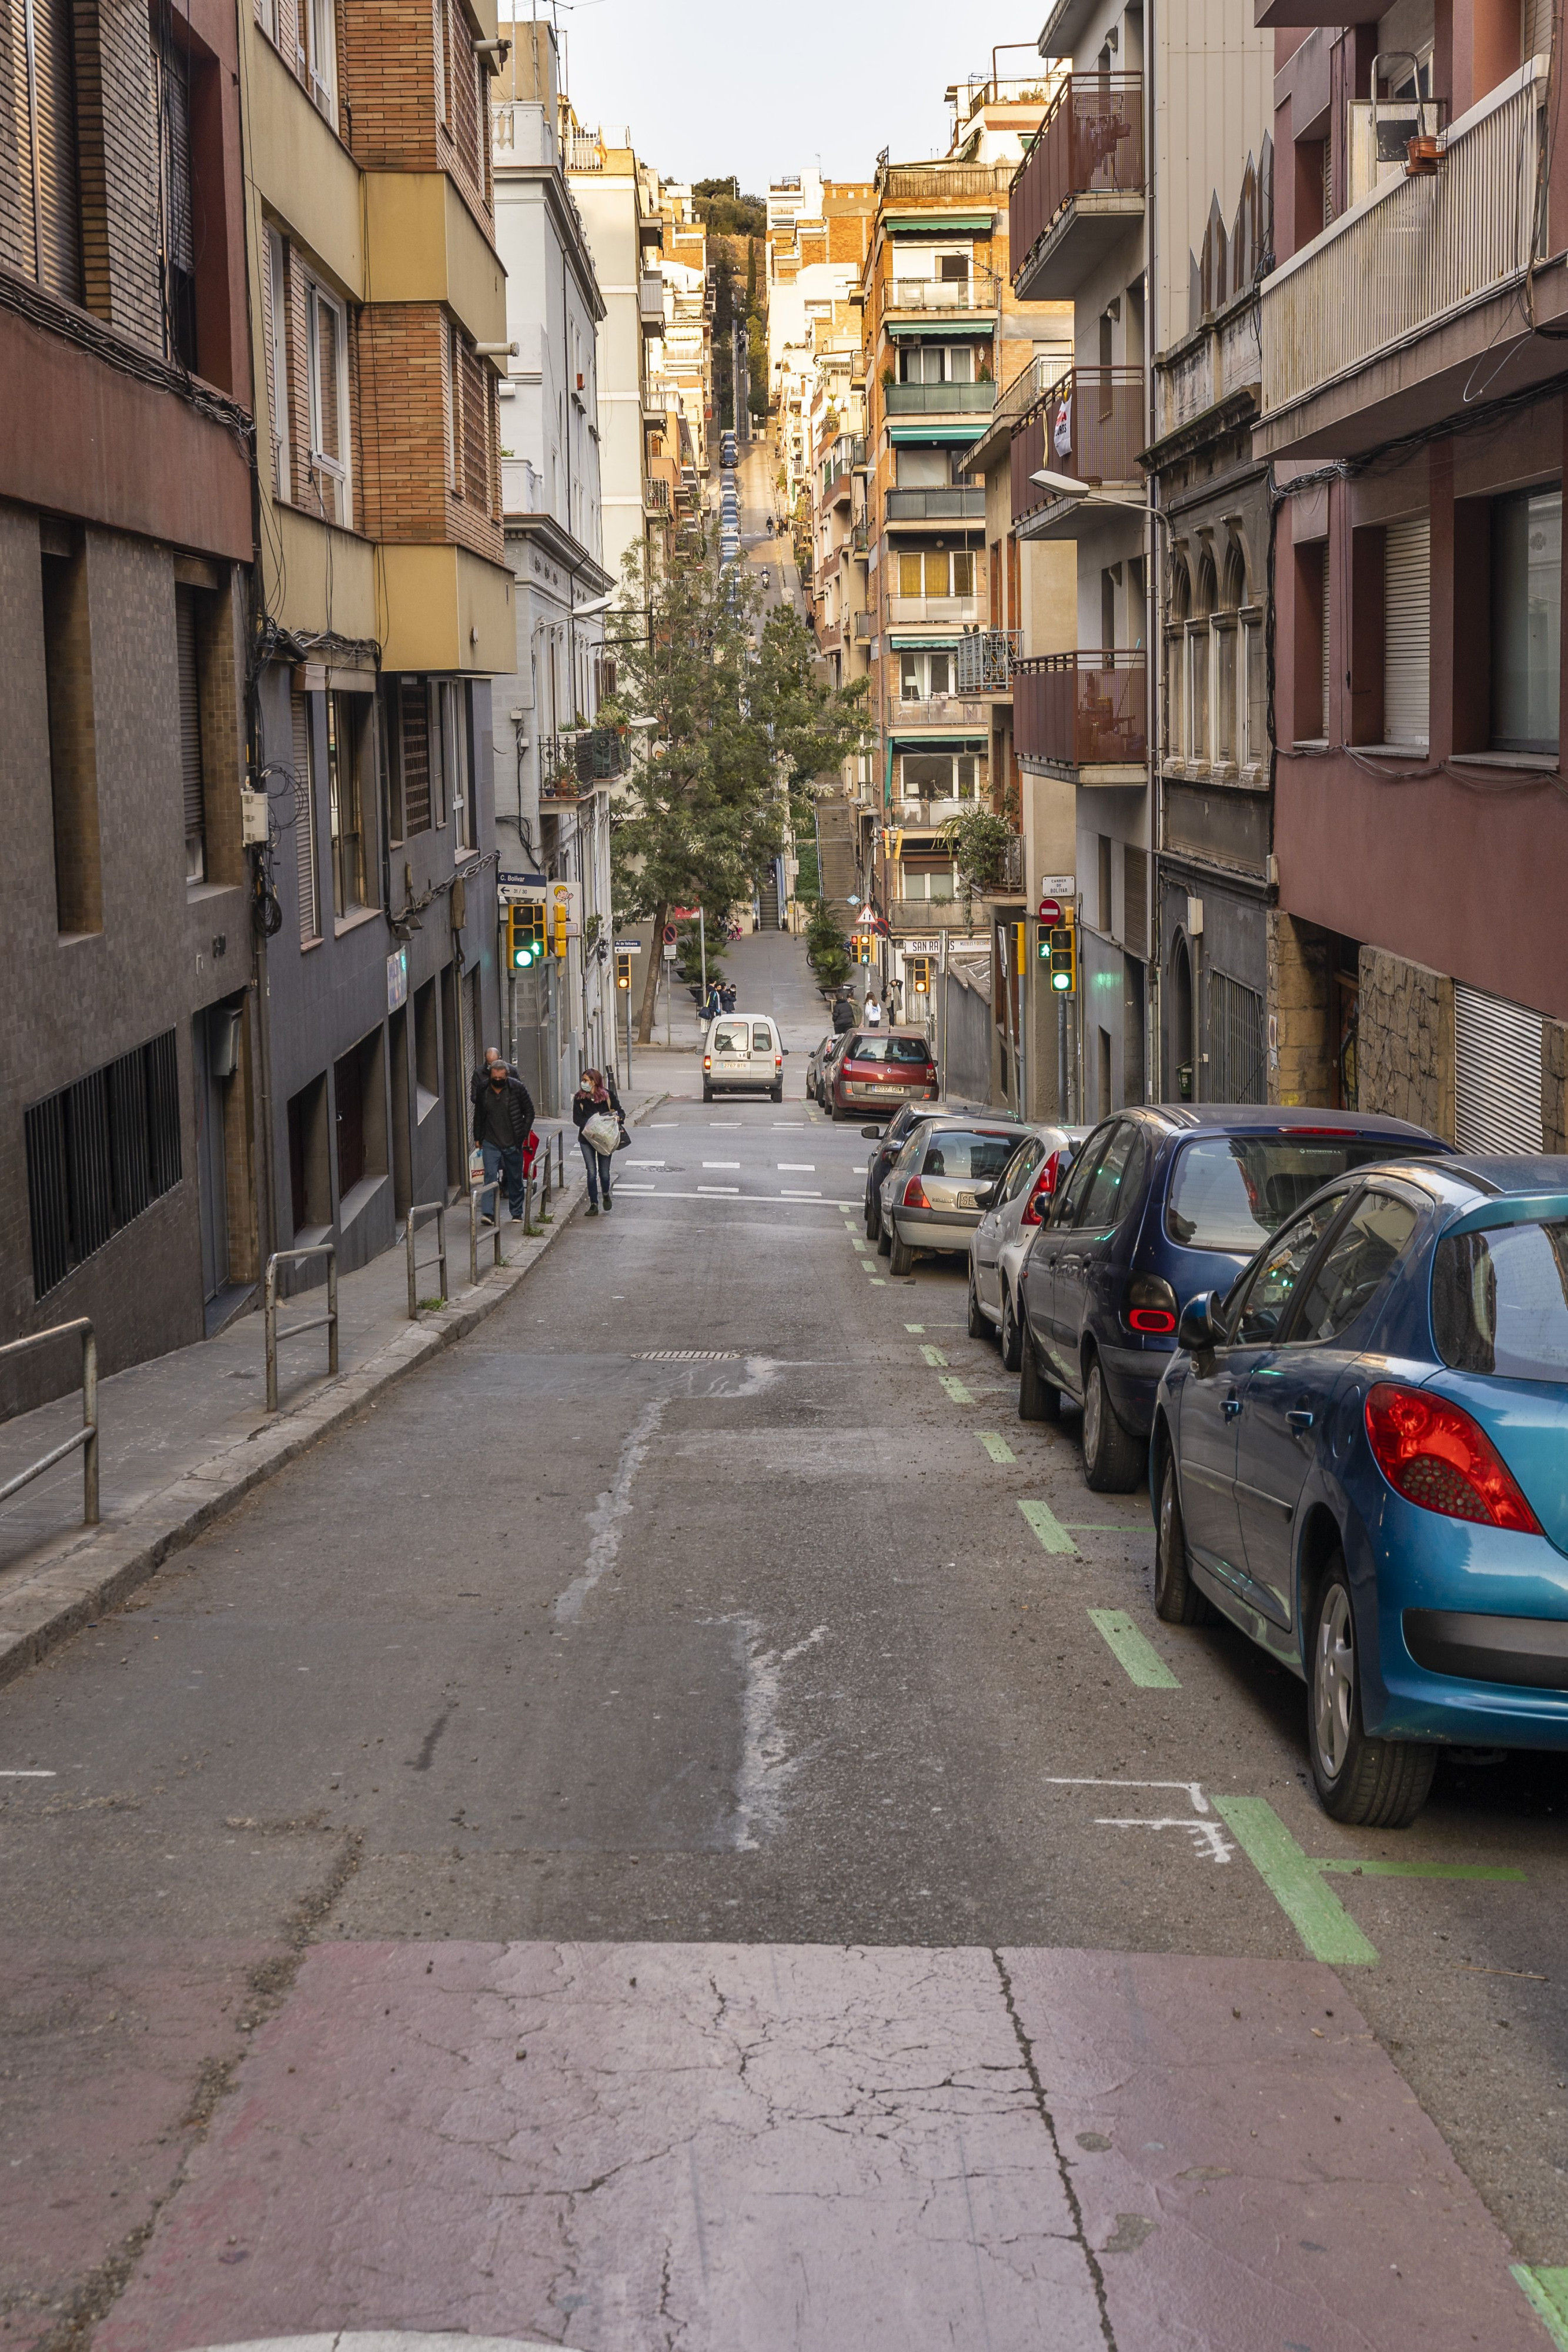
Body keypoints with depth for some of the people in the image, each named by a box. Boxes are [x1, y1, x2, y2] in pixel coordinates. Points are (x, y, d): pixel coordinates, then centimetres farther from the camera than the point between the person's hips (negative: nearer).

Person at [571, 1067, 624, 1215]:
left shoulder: (608, 1095, -5)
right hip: (587, 1139, 1)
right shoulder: (579, 1098, -3)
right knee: (592, 1172, -3)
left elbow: (620, 1111, 1)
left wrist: (618, 1118, -23)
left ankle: (606, 1195, 34)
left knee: (604, 1172, 2)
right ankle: (594, 1204, 6)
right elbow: (577, 1119, -6)